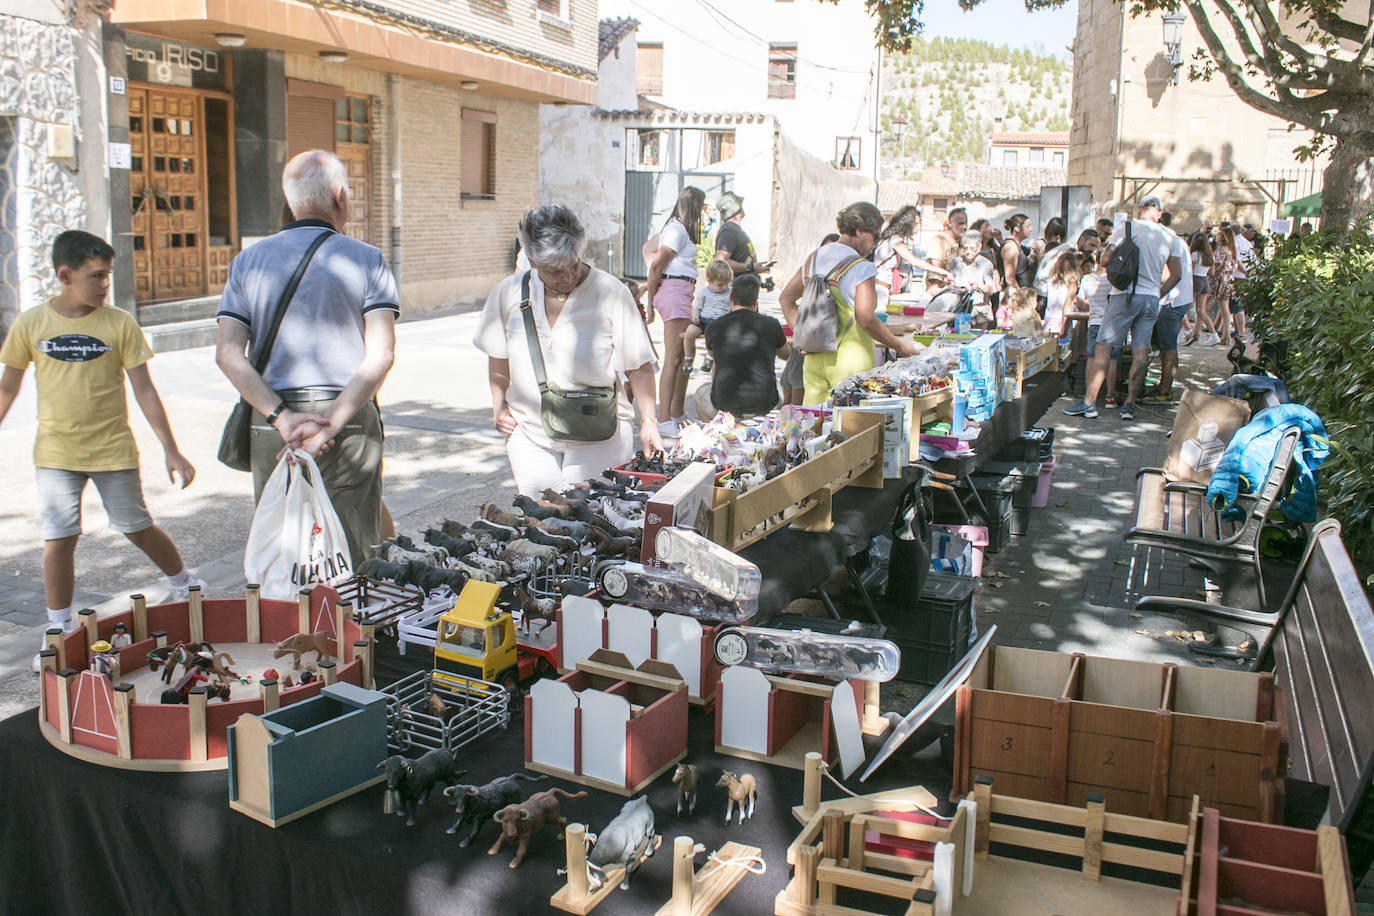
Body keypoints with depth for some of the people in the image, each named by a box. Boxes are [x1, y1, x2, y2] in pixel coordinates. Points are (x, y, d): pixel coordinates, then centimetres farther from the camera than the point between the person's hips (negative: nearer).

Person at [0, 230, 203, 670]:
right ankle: (59, 631, 14)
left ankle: (186, 584, 35)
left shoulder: (119, 323, -7)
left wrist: (170, 449, -5)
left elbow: (144, 390, -3)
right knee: (57, 540, -1)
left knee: (137, 528, 10)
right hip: (55, 453, 1)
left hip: (113, 449, -1)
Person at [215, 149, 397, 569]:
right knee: (353, 559, 7)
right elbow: (380, 355, -11)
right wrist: (331, 423, -14)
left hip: (273, 425, 2)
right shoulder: (367, 260, 1)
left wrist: (282, 418, -9)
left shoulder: (248, 262, 9)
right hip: (351, 424, -2)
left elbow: (227, 354, -2)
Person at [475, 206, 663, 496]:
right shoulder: (509, 293, 0)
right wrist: (499, 405, 9)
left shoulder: (611, 292, -9)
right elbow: (499, 357, 17)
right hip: (530, 435, 3)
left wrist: (648, 421, -13)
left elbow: (639, 365, -7)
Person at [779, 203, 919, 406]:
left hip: (815, 357, 7)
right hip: (849, 362, -7)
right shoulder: (861, 268, -13)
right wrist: (899, 345, -9)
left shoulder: (815, 258, 10)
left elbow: (786, 298, 16)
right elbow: (866, 319, -21)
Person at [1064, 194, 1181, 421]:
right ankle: (1130, 404, 8)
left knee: (1103, 349, -2)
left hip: (1126, 295, -4)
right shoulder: (1169, 237, 10)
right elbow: (1176, 274, 12)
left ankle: (1089, 402, -5)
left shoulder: (1128, 228, -3)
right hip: (1151, 300, 4)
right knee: (1140, 353, 6)